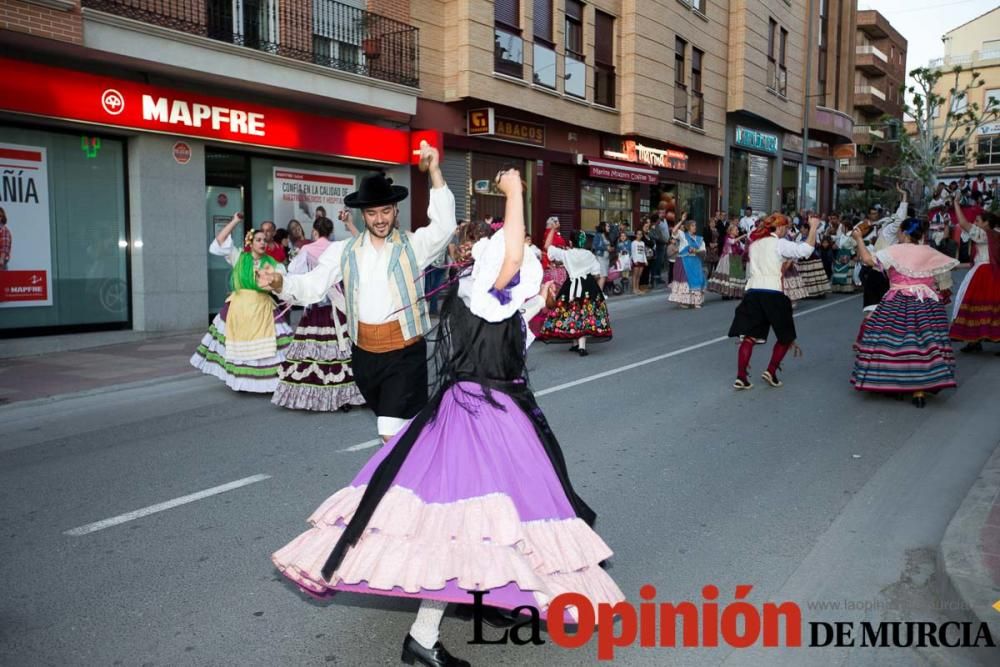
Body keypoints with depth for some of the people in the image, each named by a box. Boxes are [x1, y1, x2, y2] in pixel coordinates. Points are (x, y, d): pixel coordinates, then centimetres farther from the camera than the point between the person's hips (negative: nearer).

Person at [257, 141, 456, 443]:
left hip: (404, 351, -4)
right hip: (364, 352, 4)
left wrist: (435, 172, -27)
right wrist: (280, 282, -22)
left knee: (392, 432, -8)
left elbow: (444, 226, -19)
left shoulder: (413, 244, -2)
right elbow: (312, 286, -1)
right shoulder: (344, 251, 6)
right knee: (394, 428, 21)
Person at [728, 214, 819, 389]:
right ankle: (771, 372, 8)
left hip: (753, 292, 5)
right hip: (773, 294, -5)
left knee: (749, 337, 4)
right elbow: (806, 250, -13)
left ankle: (741, 377, -4)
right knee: (786, 336, 13)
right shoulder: (779, 244, -3)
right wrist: (813, 228, -4)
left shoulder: (755, 243, 18)